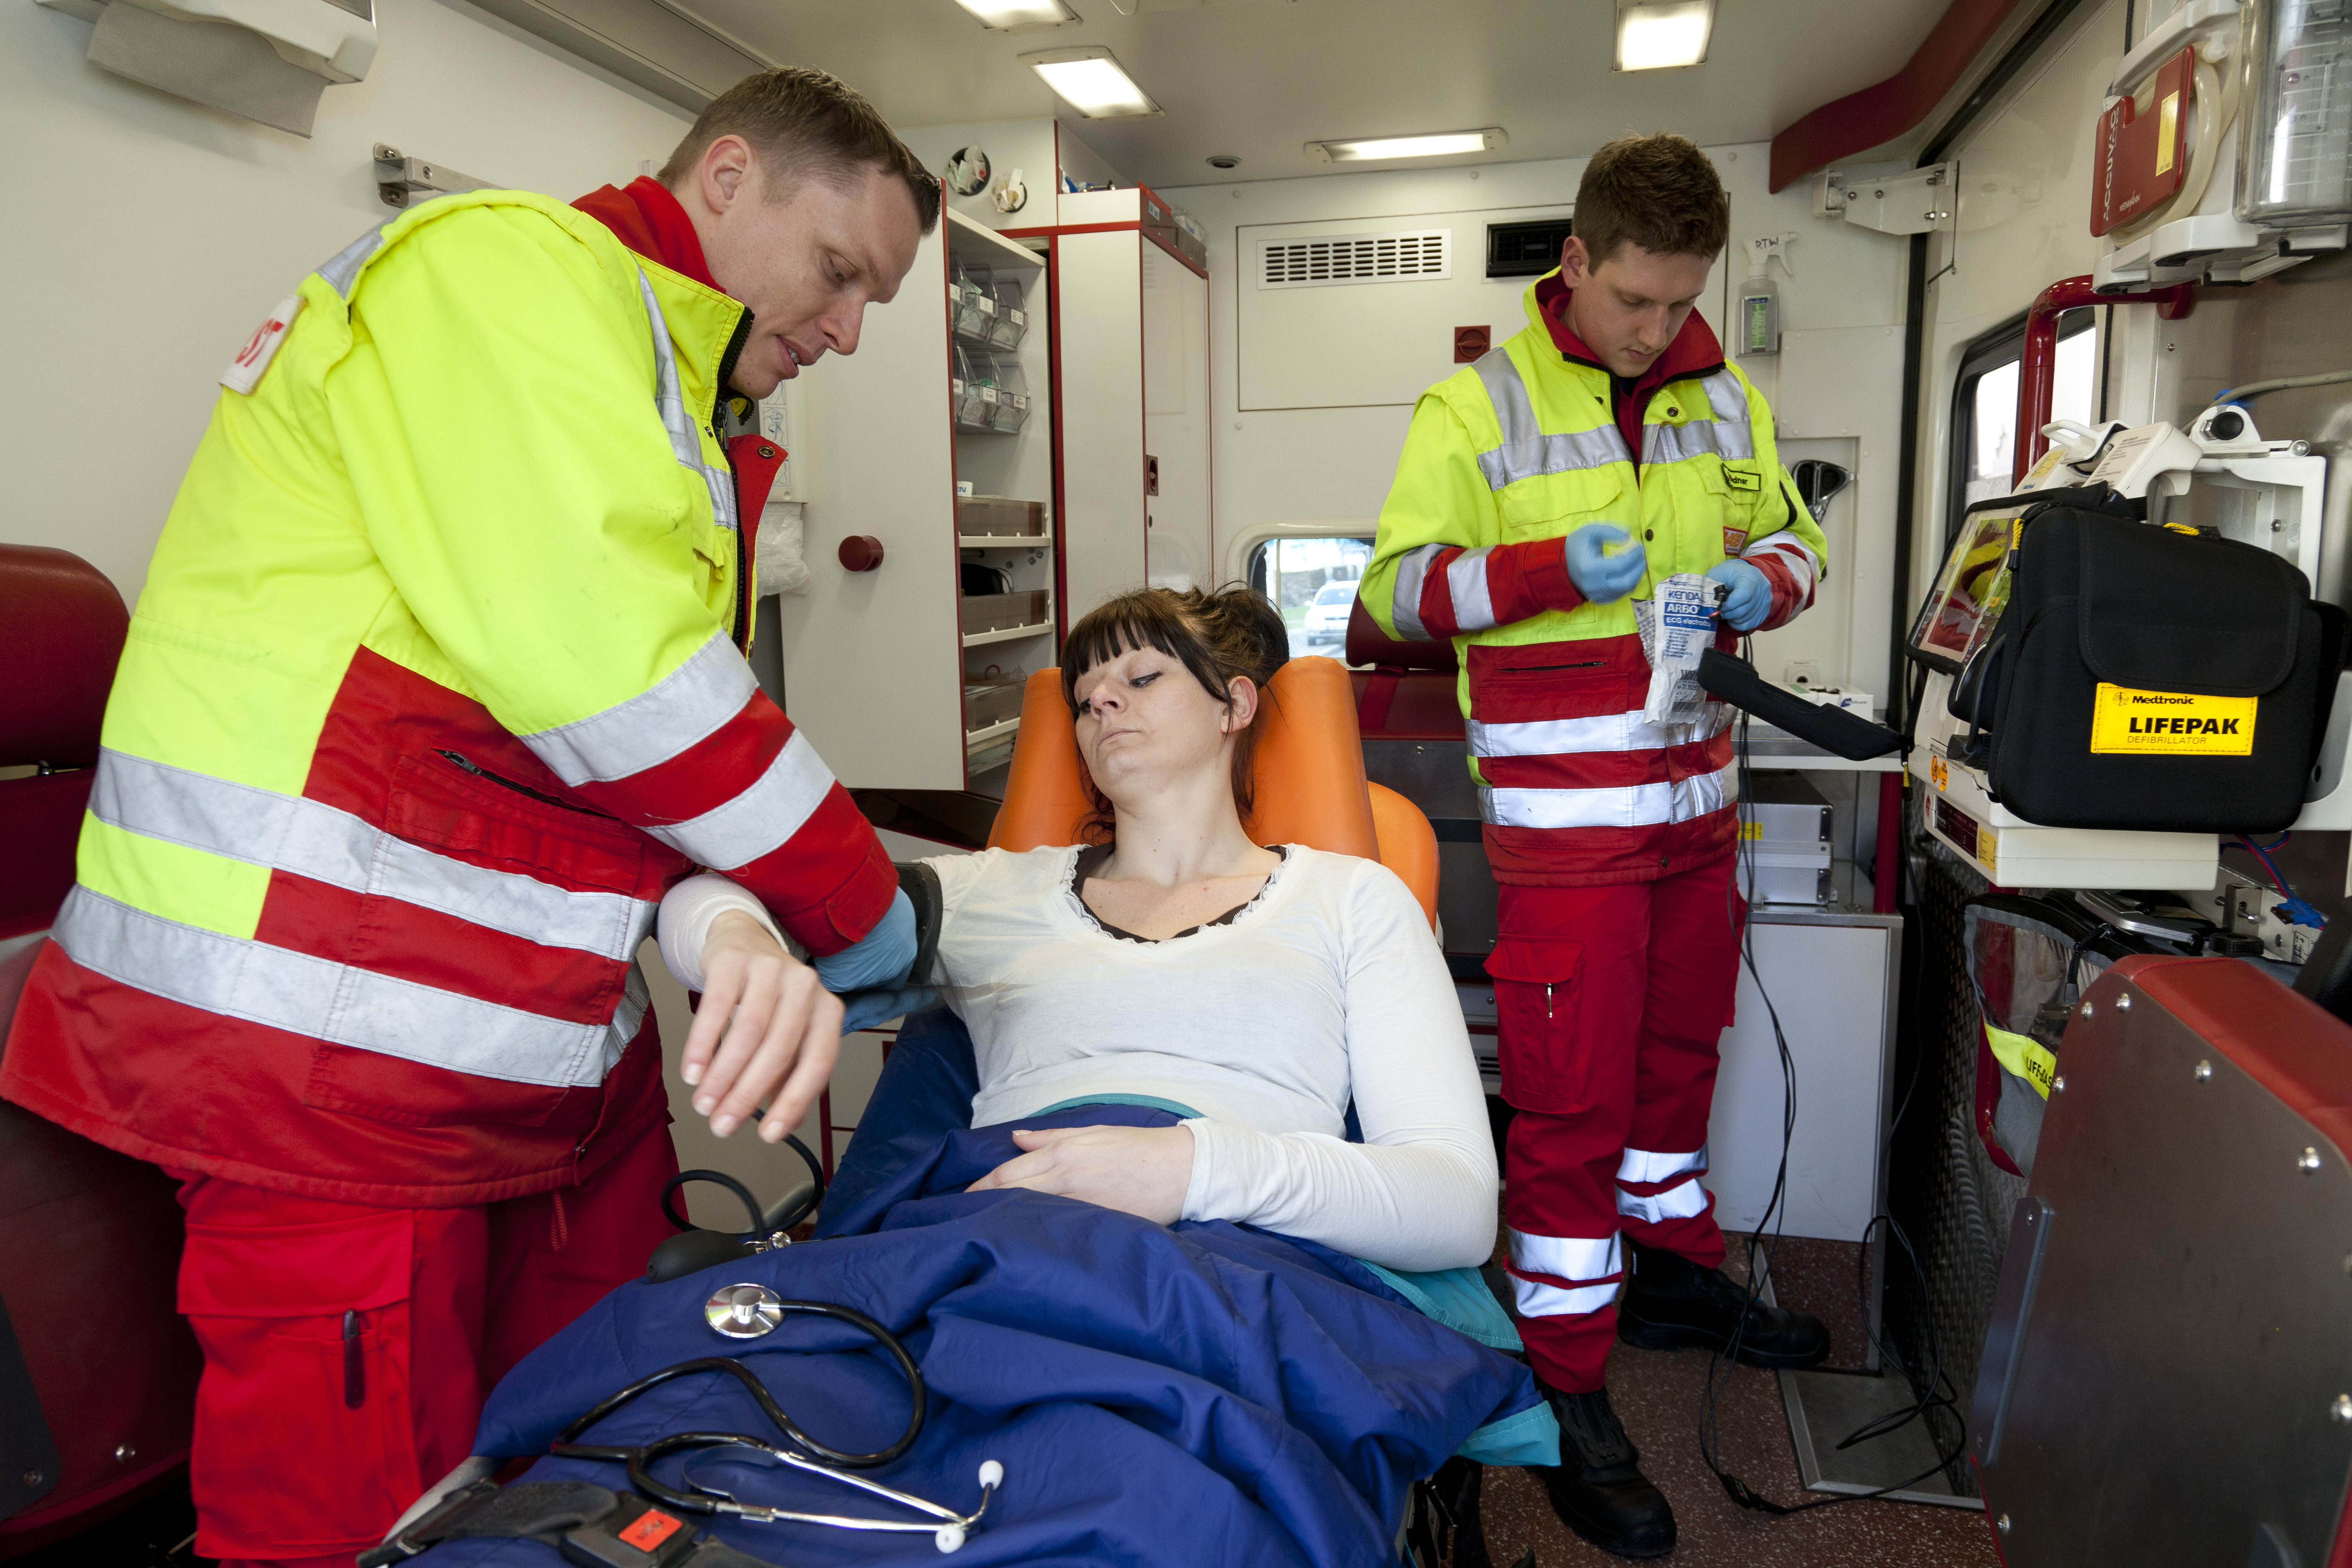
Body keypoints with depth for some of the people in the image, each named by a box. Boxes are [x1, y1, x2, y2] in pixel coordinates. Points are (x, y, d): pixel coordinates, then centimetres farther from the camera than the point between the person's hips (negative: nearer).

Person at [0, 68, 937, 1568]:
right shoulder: (509, 262, -10)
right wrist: (855, 906, -13)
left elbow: (650, 759, 12)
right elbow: (594, 659, -24)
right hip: (332, 1047, -9)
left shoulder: (684, 424, 19)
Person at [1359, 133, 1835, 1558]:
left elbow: (1793, 538, 19)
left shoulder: (1725, 400, 9)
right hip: (1564, 816, -6)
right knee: (1570, 1096, -2)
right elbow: (1397, 589, -9)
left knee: (1678, 1053, 22)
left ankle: (1676, 1270, 44)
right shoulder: (1481, 407, -6)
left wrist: (1764, 582, -5)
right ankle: (1571, 1397, 11)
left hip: (1697, 797, 6)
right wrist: (1554, 570, -22)